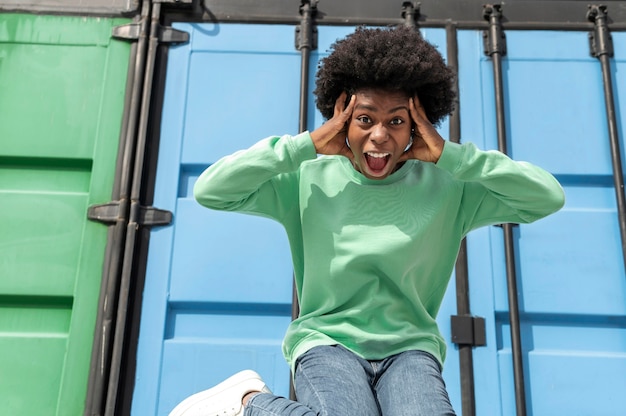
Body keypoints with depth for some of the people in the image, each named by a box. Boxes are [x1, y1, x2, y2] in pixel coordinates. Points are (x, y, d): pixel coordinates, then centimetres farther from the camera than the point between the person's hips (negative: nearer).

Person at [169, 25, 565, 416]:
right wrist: (307, 145, -9)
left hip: (410, 348, 2)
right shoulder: (309, 182, 2)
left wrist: (449, 155, -9)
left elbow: (549, 197, -3)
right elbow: (209, 190, -7)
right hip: (326, 341, -1)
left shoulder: (445, 189, 3)